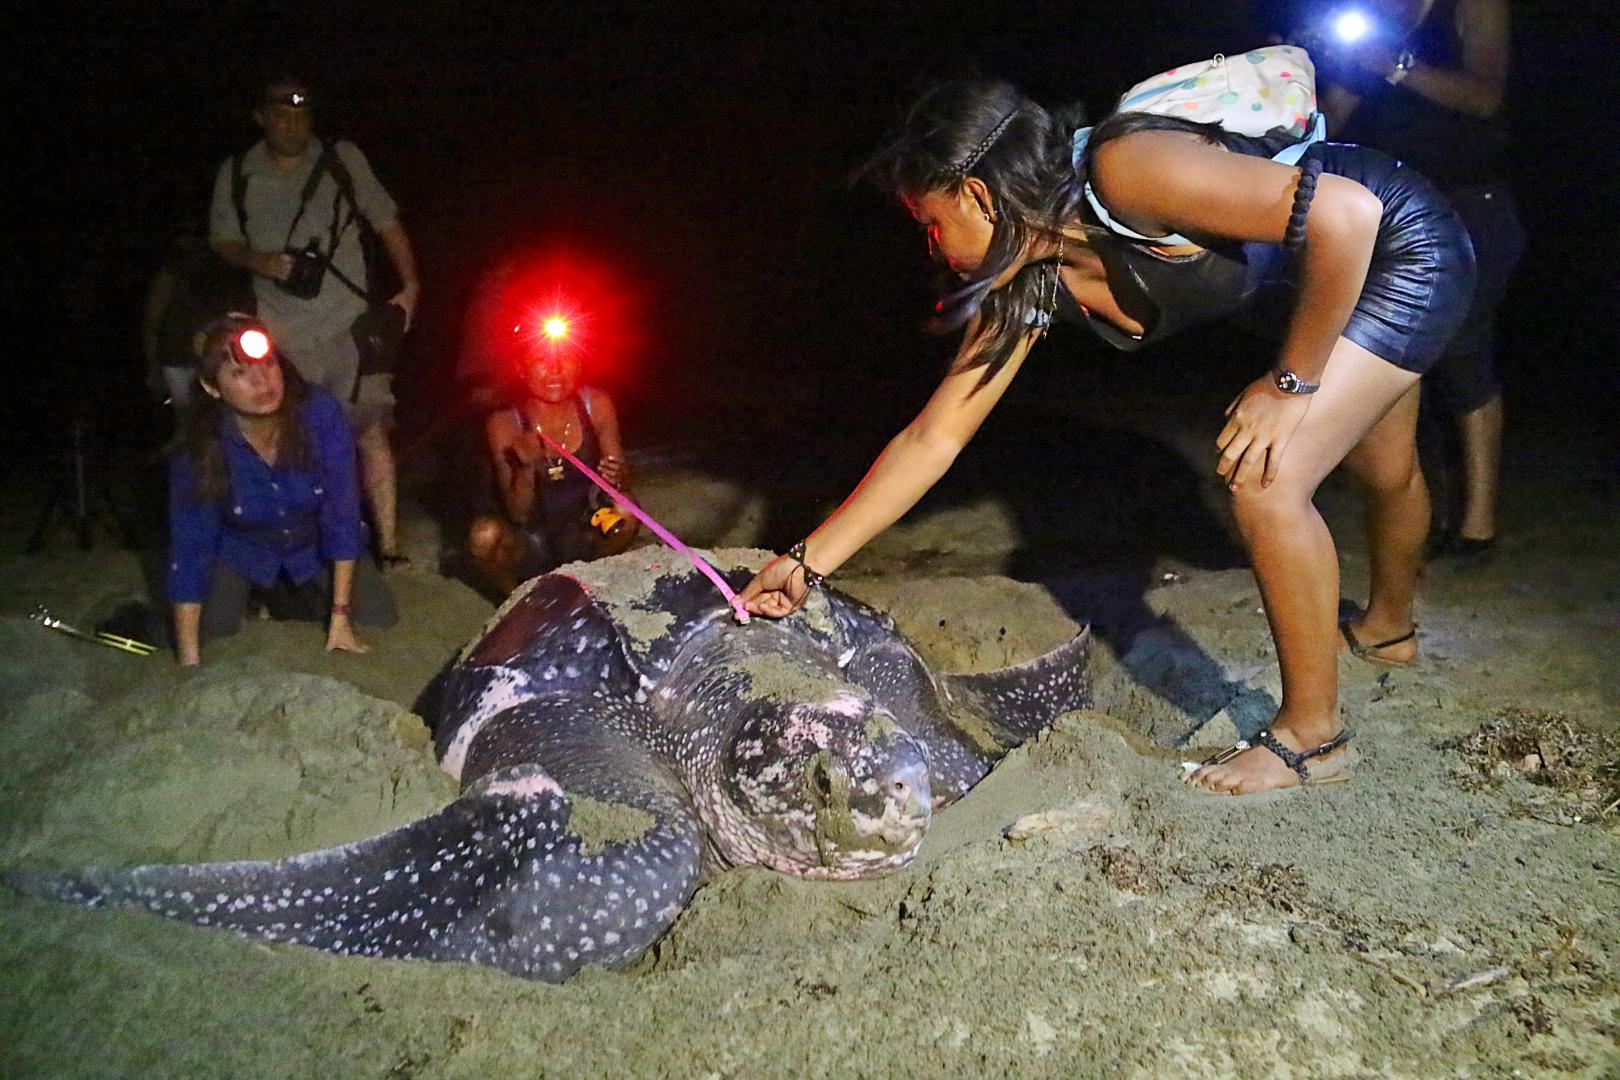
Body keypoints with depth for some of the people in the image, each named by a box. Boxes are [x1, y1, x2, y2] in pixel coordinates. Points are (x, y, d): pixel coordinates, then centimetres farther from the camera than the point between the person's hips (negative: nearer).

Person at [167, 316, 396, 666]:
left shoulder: (319, 412, -31)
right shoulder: (198, 446, -28)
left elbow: (342, 514, -24)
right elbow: (189, 549, -24)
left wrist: (340, 617, -23)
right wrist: (189, 662, -27)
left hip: (316, 546, 1)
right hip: (243, 551, 0)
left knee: (376, 619, -11)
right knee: (209, 635, -16)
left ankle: (285, 603, 17)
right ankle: (255, 600, 19)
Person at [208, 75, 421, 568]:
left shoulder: (343, 159, 4)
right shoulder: (236, 175, 7)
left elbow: (387, 222, 10)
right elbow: (222, 241, 16)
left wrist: (410, 285, 2)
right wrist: (257, 260, -6)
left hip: (350, 323, -1)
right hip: (283, 331, 1)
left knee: (371, 430, -8)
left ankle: (389, 545, -6)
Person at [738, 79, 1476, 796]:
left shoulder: (1123, 171, -35)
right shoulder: (1028, 285, -11)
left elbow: (1346, 213, -37)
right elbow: (934, 436, -9)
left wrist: (1292, 383, -28)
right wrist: (809, 561, -12)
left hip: (1405, 244, -8)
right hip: (1339, 266, 8)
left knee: (1265, 483, -19)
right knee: (1385, 473, 29)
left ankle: (1312, 734, -1)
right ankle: (1388, 629, 56)